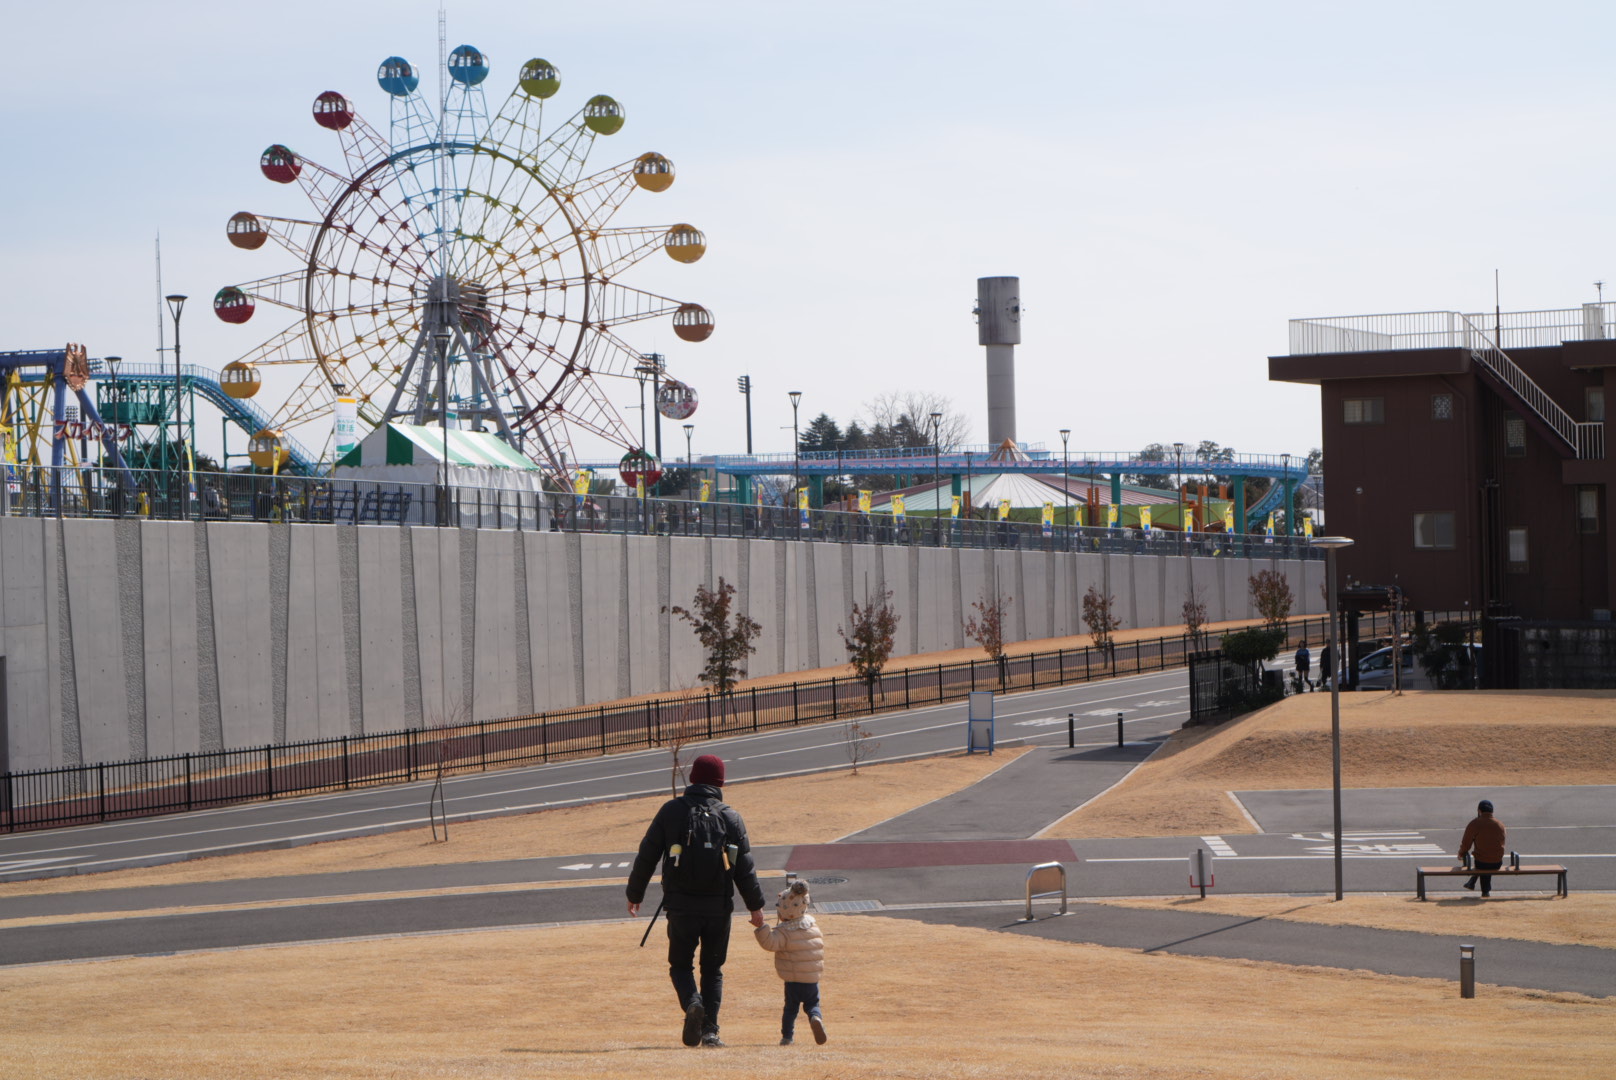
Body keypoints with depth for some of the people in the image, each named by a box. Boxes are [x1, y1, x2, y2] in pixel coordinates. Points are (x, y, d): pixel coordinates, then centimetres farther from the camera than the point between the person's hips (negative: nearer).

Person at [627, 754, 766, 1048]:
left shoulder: (671, 811, -1)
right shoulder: (730, 817, 2)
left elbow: (647, 855, 1)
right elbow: (745, 866, 2)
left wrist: (634, 894, 11)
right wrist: (755, 905, 11)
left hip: (681, 905, -1)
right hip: (719, 906, 1)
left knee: (680, 964, 11)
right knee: (712, 968, 12)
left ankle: (692, 1003, -19)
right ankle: (710, 1029, 2)